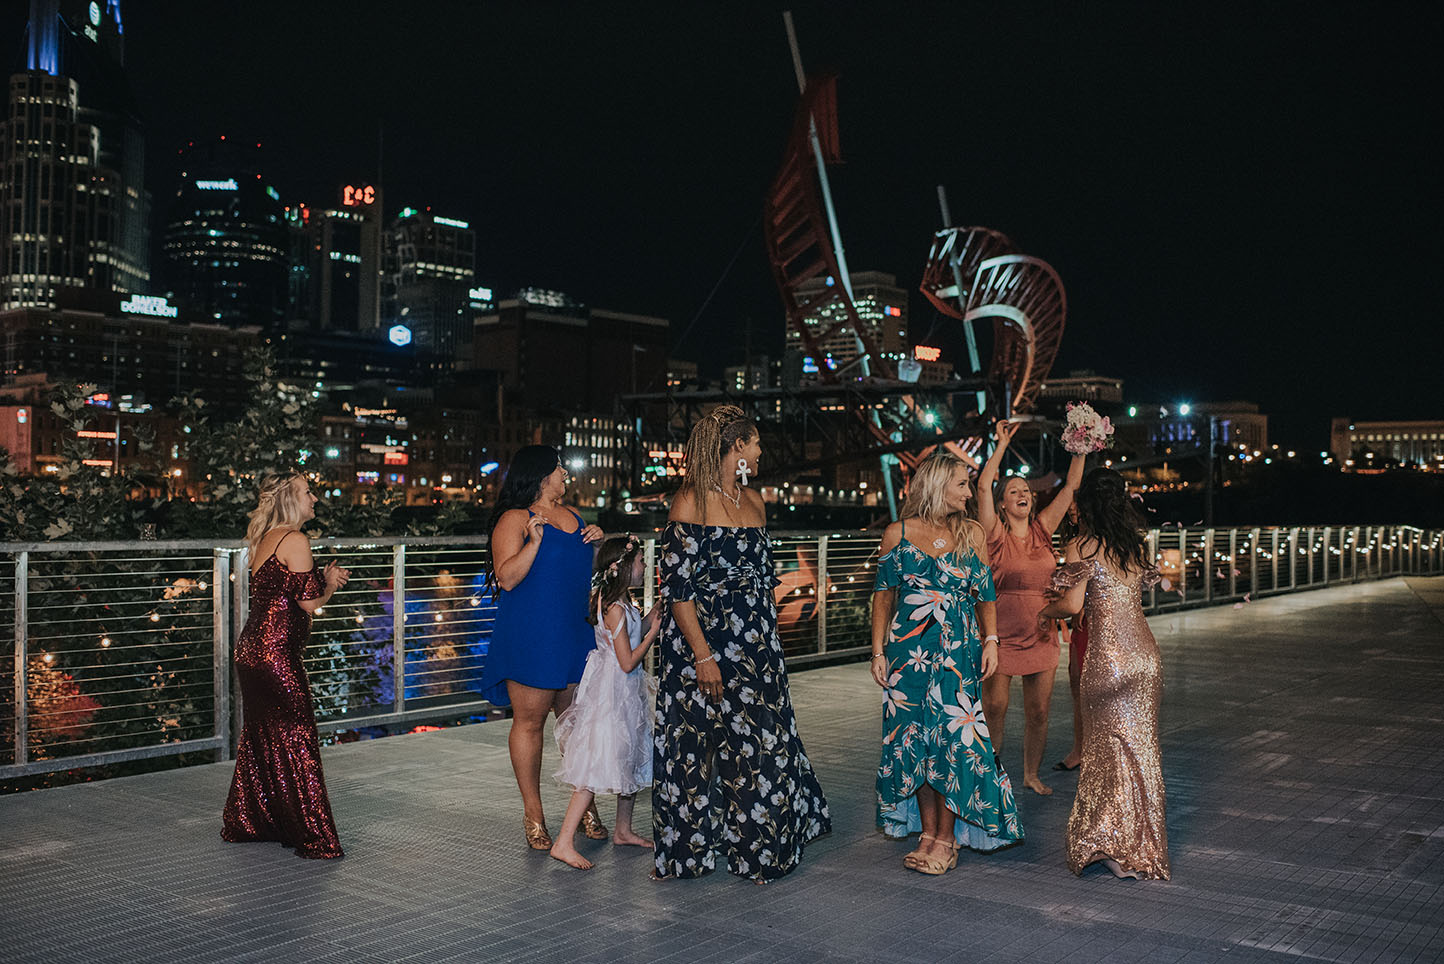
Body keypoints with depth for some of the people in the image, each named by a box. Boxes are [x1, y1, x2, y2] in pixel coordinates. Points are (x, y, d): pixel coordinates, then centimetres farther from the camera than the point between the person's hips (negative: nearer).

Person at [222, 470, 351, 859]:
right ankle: (312, 838, 1)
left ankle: (245, 823, 31)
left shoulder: (263, 540, 15)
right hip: (277, 653, -9)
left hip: (251, 650, 9)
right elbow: (309, 603, -14)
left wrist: (325, 579, 14)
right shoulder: (295, 540, -12)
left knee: (259, 738, 19)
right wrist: (331, 584, 5)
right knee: (296, 742, -4)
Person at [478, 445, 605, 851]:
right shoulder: (515, 519, -6)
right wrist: (534, 542, -24)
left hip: (576, 634, 6)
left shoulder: (571, 515, 16)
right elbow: (507, 577, -14)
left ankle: (585, 805, 17)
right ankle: (533, 813, 11)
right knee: (529, 721, 1)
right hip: (530, 638, -6)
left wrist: (598, 541, 8)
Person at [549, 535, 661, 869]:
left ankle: (623, 830, 34)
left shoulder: (621, 603, 8)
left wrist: (653, 615, 9)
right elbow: (628, 662, -22)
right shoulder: (616, 609, -22)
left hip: (627, 694, 10)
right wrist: (654, 630, -13)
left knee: (630, 762, 19)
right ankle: (564, 842, -8)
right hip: (612, 693, -10)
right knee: (597, 769, -10)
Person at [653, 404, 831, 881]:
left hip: (755, 645, 7)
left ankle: (755, 843, 24)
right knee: (699, 745, 2)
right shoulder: (691, 503, -10)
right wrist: (703, 656, -19)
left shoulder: (754, 503, 12)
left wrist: (770, 640, 14)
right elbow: (678, 587, -15)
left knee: (761, 743, 10)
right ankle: (693, 845, 17)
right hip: (703, 643, -7)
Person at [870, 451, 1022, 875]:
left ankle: (946, 838, 6)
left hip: (958, 648, 0)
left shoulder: (972, 533, 7)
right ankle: (928, 832, 15)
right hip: (909, 648, 0)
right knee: (914, 739, 2)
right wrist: (878, 651, 1)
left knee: (952, 737, -5)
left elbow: (985, 593, 11)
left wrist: (990, 640, 1)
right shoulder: (897, 534, 3)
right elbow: (883, 595, 6)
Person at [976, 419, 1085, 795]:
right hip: (1003, 635, -4)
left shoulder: (1042, 529, 6)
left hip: (1041, 634, 4)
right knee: (994, 711, 4)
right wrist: (1002, 444, -18)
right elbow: (983, 486, -18)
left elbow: (1071, 487, 3)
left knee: (1038, 712, 11)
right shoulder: (995, 534, -5)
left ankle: (1032, 774, 27)